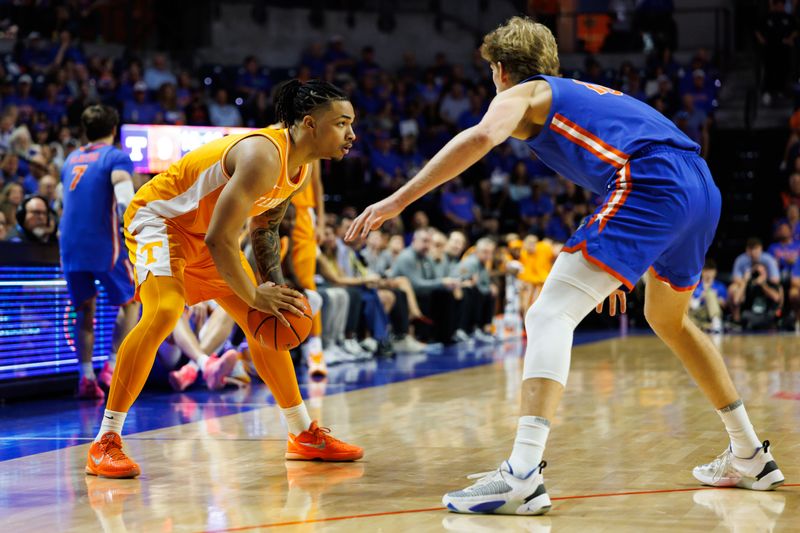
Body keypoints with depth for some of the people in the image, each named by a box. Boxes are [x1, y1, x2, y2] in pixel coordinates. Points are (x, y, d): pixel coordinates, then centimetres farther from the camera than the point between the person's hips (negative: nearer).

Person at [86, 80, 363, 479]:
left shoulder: (300, 167, -2)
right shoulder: (263, 156, -32)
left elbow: (264, 227, 13)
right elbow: (219, 238, -34)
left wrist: (275, 287, 0)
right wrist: (256, 297, -25)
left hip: (204, 233, 10)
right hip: (158, 217, -10)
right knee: (163, 312, -32)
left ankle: (304, 435, 22)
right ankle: (105, 443, -25)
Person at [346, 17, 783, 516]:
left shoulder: (522, 94, 11)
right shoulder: (582, 94, 35)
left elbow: (481, 137, -12)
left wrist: (399, 200, -13)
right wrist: (611, 269, 48)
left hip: (653, 188, -8)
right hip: (703, 189, 8)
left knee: (549, 315, -11)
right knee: (668, 319, 31)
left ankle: (524, 474, -28)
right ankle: (750, 456, 38)